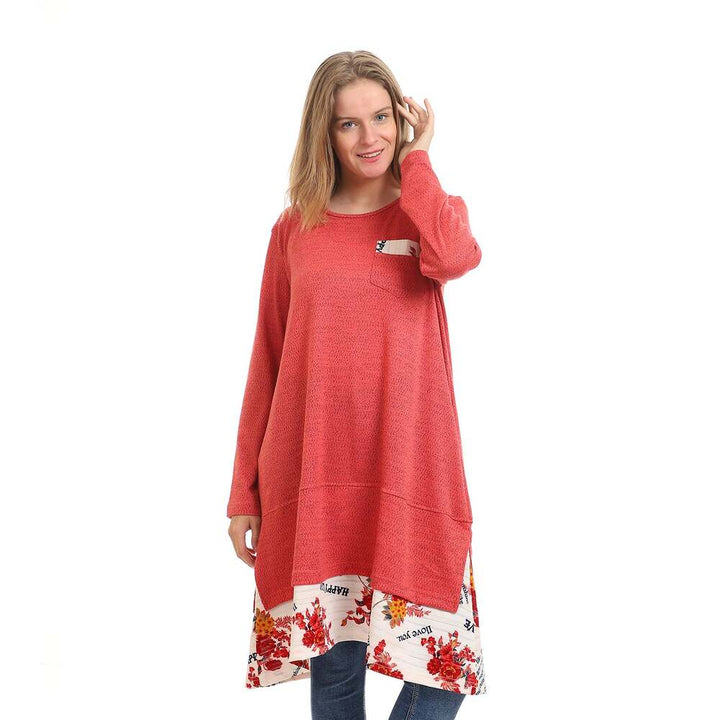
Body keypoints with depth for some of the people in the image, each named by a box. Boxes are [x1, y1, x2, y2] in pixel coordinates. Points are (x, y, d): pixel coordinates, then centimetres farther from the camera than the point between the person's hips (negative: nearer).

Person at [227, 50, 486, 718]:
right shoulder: (295, 229, 8)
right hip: (311, 471, 1)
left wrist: (415, 157, -5)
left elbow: (453, 258, -19)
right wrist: (244, 493, 7)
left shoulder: (433, 211, 8)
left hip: (410, 466, 0)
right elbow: (266, 365, 8)